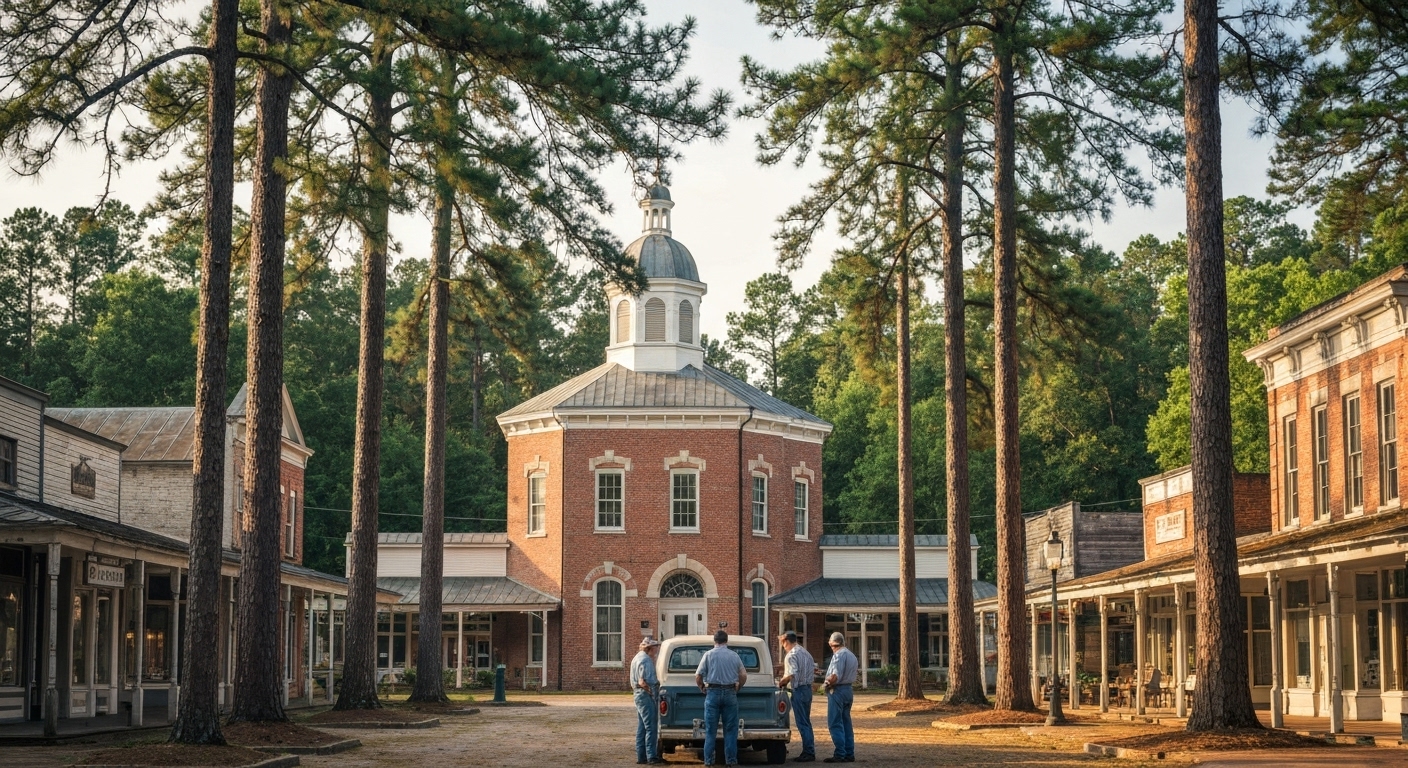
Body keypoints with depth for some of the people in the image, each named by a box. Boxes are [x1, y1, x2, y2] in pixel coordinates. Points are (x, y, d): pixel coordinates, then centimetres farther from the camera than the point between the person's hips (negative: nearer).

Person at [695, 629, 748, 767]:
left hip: (712, 693, -1)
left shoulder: (709, 654, 0)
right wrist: (738, 687, 21)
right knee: (730, 729, 7)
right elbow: (743, 675, 5)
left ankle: (708, 760, 3)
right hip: (730, 693, 1)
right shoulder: (734, 656, 5)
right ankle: (731, 759, 5)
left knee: (710, 729, 4)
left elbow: (698, 676, -3)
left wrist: (702, 688, 14)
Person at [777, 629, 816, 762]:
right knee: (806, 722, 14)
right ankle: (810, 751, 16)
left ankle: (808, 752, -5)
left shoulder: (791, 655, -15)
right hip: (808, 689, 9)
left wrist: (781, 682, -10)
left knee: (802, 723, -5)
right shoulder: (806, 653, 13)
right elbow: (814, 669, 21)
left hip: (798, 690, -9)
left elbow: (791, 675, -25)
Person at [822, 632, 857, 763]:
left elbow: (836, 676, -23)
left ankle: (840, 754, -11)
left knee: (835, 724, -7)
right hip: (848, 690, 9)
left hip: (837, 690, -9)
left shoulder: (839, 654, -13)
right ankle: (849, 754, 12)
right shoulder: (851, 655, 17)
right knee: (846, 723, 12)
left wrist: (829, 683, -5)